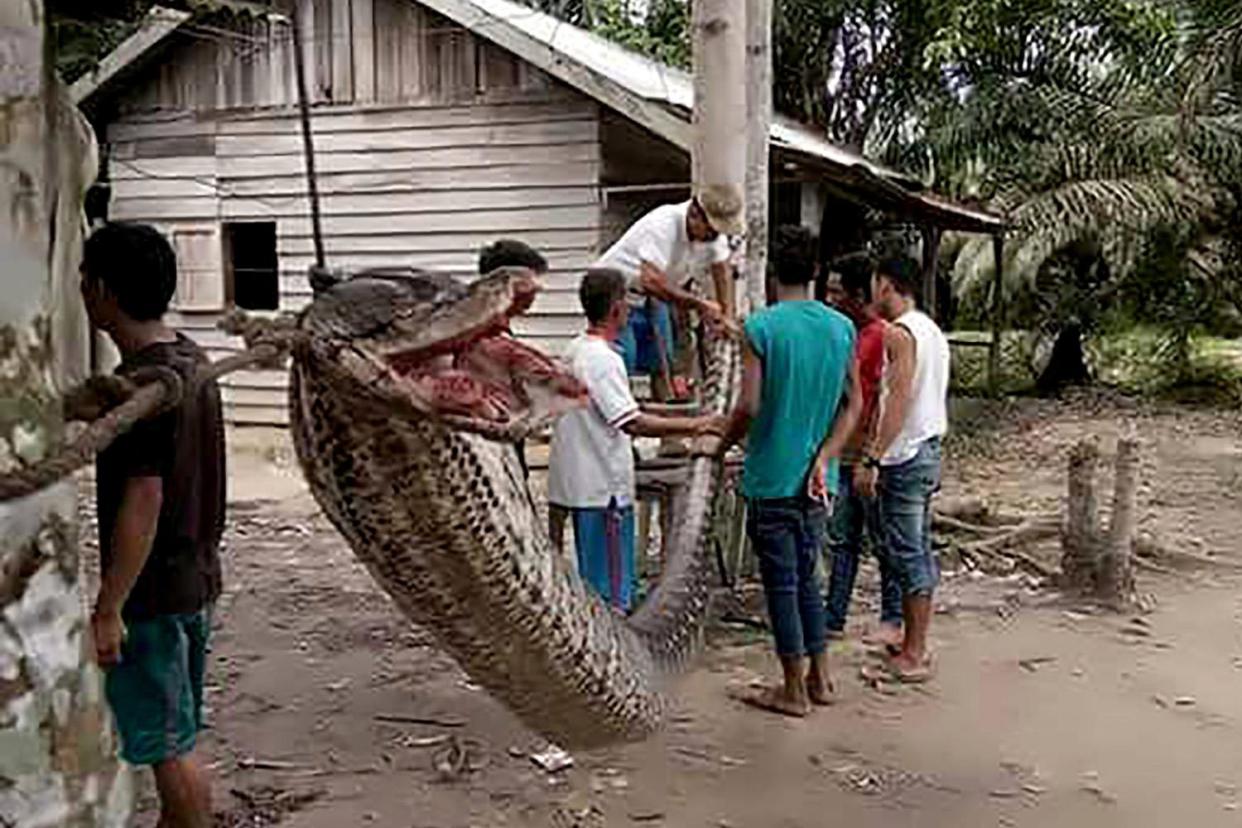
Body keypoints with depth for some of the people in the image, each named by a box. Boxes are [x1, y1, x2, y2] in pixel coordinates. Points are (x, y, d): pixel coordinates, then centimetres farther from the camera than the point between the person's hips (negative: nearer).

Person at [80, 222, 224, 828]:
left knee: (169, 744, 4)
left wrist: (108, 608, -20)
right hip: (196, 576, 9)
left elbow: (142, 503, -25)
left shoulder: (139, 382, -22)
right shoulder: (191, 360, 6)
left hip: (152, 591, -9)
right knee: (175, 736, 21)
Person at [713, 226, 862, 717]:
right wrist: (823, 458, 0)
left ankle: (794, 691, 14)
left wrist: (723, 444, 0)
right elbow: (854, 404, 2)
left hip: (771, 478, -5)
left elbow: (749, 406, -18)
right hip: (817, 480, 5)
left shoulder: (761, 327, -13)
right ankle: (820, 678, 27)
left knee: (781, 583, 5)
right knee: (807, 576, 19)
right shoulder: (841, 327, 3)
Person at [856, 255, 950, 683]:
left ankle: (914, 655, 1)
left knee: (907, 554, -5)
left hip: (905, 457, -10)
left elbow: (900, 399, -23)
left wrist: (871, 459, -23)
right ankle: (915, 644, 23)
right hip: (929, 451, 10)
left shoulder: (900, 332, -15)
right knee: (920, 550, 14)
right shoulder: (932, 330, 15)